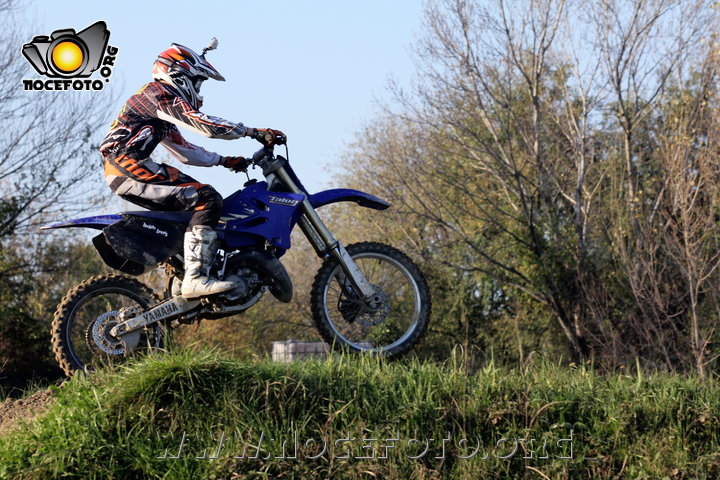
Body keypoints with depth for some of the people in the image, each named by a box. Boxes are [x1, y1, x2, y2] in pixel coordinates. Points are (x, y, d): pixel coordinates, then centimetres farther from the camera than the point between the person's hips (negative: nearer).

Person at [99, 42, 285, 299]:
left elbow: (184, 151, 32)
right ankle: (195, 278, -29)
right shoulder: (160, 93, -4)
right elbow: (202, 123, -15)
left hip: (122, 173, 11)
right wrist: (254, 132, -13)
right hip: (130, 165, -11)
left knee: (195, 197, 22)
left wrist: (224, 160, 24)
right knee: (208, 199, -18)